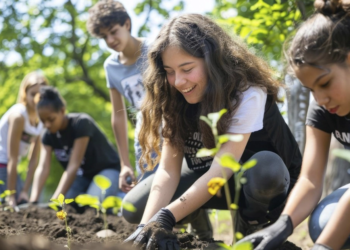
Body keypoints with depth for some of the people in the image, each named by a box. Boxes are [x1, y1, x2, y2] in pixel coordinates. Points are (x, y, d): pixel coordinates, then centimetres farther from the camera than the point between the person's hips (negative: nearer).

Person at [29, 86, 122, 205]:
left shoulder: (82, 123, -27)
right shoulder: (49, 135, -9)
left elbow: (73, 165, -32)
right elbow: (42, 168, -21)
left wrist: (55, 200, -38)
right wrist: (33, 201, -36)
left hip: (107, 170, -5)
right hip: (83, 174, 5)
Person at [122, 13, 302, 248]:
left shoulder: (248, 93, -30)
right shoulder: (176, 101, -13)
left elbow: (222, 169, -36)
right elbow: (168, 169, -19)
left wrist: (166, 218, -44)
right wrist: (148, 224, -34)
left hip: (269, 183, -4)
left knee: (264, 168, -40)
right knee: (135, 207, -13)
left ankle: (252, 223, -8)